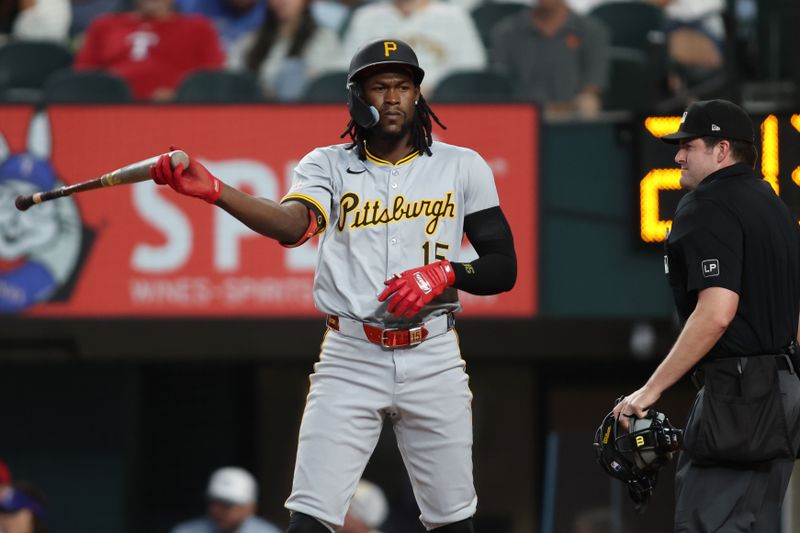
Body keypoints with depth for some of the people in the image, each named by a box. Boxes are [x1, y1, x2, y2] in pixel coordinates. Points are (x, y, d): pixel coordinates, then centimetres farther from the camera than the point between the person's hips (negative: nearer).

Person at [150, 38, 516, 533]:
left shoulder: (461, 167, 5)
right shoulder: (329, 166, 2)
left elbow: (504, 268, 6)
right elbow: (294, 224, -20)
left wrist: (443, 274, -15)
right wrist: (213, 191, -38)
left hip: (433, 359, 1)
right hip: (350, 359, -1)